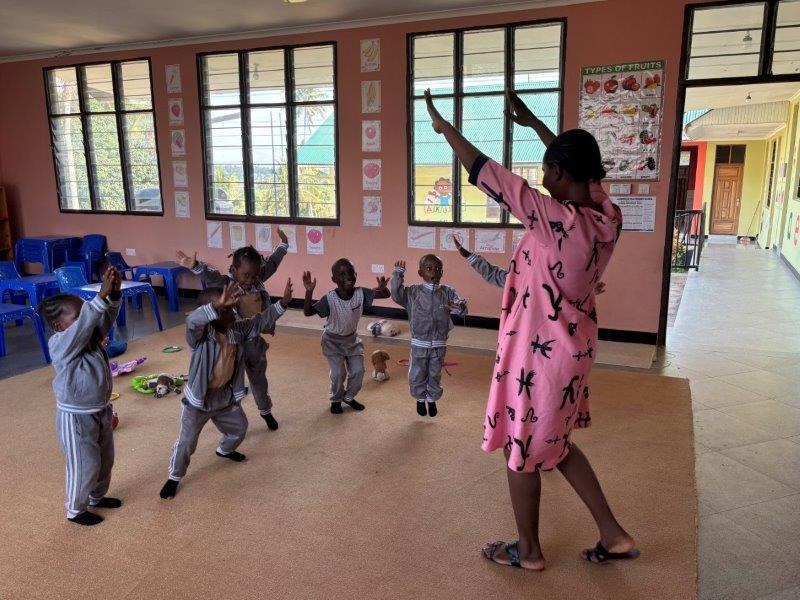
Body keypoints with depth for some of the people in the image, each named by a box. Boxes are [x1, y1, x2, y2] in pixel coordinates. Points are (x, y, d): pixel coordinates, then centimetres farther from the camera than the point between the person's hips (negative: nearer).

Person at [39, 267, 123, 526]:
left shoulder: (90, 336, -3)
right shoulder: (60, 344, -25)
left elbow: (106, 319, -12)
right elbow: (83, 323, -40)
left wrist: (114, 294, -30)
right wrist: (101, 295, -48)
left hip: (101, 411, 8)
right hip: (76, 418, -8)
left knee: (105, 460, 24)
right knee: (84, 467, 9)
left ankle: (97, 497, 47)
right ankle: (75, 510, 32)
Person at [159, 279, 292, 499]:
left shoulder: (238, 329, -8)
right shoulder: (200, 334, -28)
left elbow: (261, 321, -2)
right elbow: (192, 320, -50)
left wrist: (282, 303, -15)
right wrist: (217, 305, -66)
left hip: (227, 398, 7)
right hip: (198, 401, -6)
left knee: (239, 428, 27)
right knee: (187, 442, 7)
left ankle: (224, 450, 59)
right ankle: (174, 477, 31)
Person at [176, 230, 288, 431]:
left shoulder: (257, 279, -5)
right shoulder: (225, 284, -20)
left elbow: (271, 264, 11)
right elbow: (210, 276, -41)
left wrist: (283, 244, 21)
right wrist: (195, 266, -62)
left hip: (255, 343, 5)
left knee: (259, 380, 24)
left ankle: (265, 411, 47)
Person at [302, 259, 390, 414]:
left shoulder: (361, 293, -20)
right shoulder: (329, 299, -29)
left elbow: (385, 295, -16)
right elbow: (308, 312, -35)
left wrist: (383, 288, -41)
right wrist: (309, 291, -50)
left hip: (352, 338, 4)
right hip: (333, 340, -3)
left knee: (358, 371, 5)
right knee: (338, 374, -5)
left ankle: (348, 397, 32)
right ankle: (336, 400, 24)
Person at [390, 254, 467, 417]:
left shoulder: (448, 292, -4)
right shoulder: (413, 292, -6)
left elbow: (462, 308, -8)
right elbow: (396, 294, -13)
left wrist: (458, 307, -32)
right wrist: (398, 273, -14)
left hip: (439, 344, 1)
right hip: (419, 344, -1)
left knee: (435, 375, 15)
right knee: (417, 375, 12)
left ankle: (432, 400, 37)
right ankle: (420, 400, 36)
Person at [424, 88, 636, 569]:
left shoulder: (555, 219, -27)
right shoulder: (607, 215, -5)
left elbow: (484, 173, -22)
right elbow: (577, 162, 14)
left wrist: (443, 126, -8)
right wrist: (532, 122, 22)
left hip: (538, 354, -8)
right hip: (573, 348, 8)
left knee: (522, 453, 13)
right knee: (555, 444, 25)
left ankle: (529, 550, 34)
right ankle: (614, 535, 34)